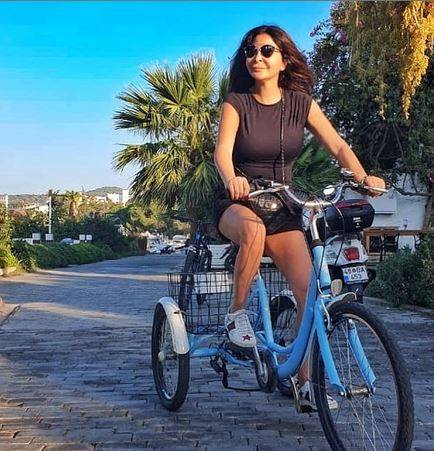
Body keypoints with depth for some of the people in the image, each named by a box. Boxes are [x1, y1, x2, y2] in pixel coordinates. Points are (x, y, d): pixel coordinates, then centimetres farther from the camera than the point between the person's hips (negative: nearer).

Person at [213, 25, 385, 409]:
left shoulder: (301, 102, 0)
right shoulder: (237, 102, -6)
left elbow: (337, 145, -6)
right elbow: (223, 150, -21)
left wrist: (364, 177, -25)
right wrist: (231, 180, -44)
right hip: (237, 204, -3)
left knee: (309, 289, -11)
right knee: (254, 230, -40)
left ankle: (305, 378, 4)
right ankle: (237, 314, -17)